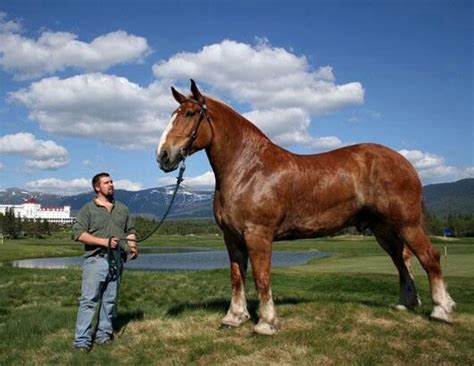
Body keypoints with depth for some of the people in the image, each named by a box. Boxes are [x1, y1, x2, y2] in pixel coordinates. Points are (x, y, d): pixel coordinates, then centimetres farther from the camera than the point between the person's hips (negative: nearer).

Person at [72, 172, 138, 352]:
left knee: (110, 300, 8)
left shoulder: (122, 208, 17)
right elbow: (78, 232, -8)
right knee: (89, 300, -7)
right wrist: (103, 241, -16)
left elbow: (130, 231, 21)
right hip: (96, 260, -5)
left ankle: (103, 334, 17)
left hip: (117, 260, 5)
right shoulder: (88, 209, 2)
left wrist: (132, 246, 1)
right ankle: (82, 340, -6)